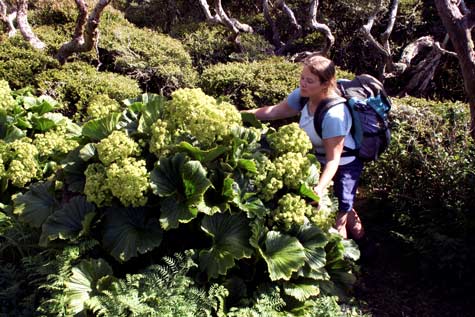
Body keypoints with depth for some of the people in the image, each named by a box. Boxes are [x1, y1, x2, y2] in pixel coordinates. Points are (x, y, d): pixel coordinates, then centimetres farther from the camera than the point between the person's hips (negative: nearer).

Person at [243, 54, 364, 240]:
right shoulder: (303, 95, -15)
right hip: (318, 160, 7)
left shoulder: (334, 114, -37)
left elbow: (333, 159, -34)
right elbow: (274, 111, -3)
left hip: (343, 165, -7)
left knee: (338, 213, 4)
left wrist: (320, 187, -48)